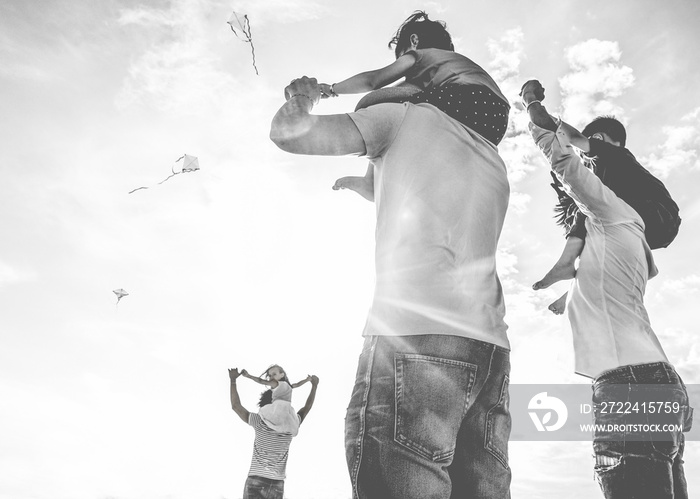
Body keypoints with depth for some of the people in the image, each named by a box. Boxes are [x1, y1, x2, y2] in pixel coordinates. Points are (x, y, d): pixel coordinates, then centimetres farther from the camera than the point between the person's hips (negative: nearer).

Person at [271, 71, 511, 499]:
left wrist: (300, 99, 17)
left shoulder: (410, 116, 12)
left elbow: (289, 134, 4)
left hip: (413, 333, -7)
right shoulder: (494, 163, 30)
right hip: (489, 345, 8)